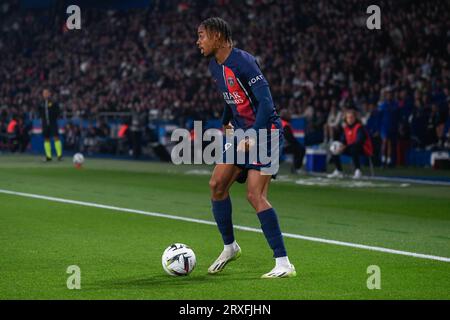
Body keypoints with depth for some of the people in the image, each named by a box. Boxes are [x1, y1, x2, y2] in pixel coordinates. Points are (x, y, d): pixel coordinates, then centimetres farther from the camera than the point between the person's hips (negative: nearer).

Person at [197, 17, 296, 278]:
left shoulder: (243, 62, -20)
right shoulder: (215, 65, 9)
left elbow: (266, 102, -25)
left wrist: (251, 137, -30)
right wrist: (226, 122, 33)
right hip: (242, 132, 9)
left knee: (255, 195, -17)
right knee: (217, 185, 4)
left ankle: (284, 264, -13)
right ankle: (230, 247, 22)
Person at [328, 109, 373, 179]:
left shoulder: (359, 127, -18)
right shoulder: (346, 127, 6)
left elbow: (359, 141, -29)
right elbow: (343, 140, 9)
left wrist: (345, 147, -36)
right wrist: (340, 146, -15)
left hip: (364, 149, -8)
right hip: (351, 148, 8)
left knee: (353, 149, -41)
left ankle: (358, 171, -35)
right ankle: (338, 171, 7)